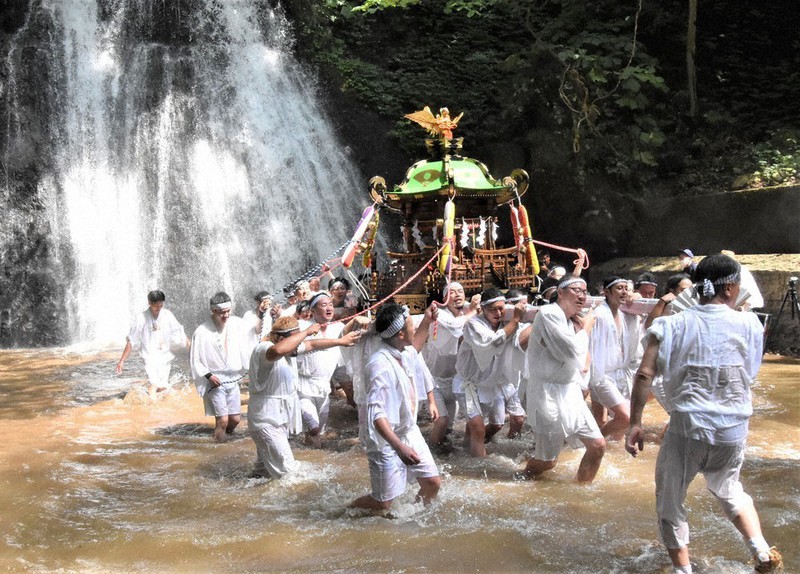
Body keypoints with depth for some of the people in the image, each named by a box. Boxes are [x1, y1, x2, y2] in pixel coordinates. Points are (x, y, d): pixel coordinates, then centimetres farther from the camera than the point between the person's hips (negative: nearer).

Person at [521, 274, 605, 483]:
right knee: (547, 461, 0)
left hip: (570, 392, 9)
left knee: (598, 446, 7)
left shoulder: (571, 321, 12)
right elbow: (572, 352, -23)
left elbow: (578, 361, 11)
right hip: (549, 393, -9)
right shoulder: (549, 314, -15)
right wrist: (586, 328, -5)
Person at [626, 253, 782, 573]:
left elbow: (644, 374, -10)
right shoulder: (749, 325, -1)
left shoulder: (672, 325, -4)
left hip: (687, 427, -3)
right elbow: (751, 373, 13)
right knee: (728, 488, 29)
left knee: (670, 500, 15)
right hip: (733, 430, 3)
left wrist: (635, 423, -6)